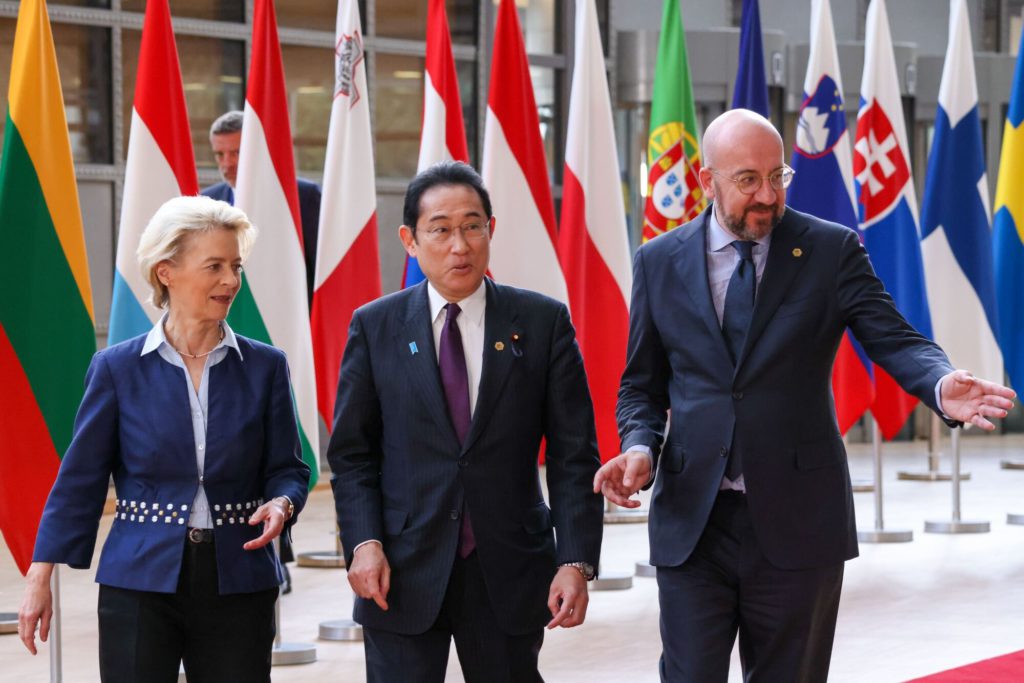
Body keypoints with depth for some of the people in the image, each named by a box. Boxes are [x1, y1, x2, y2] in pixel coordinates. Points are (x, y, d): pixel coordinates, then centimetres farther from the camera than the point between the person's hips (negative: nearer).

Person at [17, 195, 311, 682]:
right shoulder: (118, 368, 0)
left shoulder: (264, 367, 4)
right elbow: (80, 478, 3)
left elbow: (287, 469, 8)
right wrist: (40, 577, 0)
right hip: (140, 583, -1)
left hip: (238, 585, 1)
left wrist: (281, 505, -15)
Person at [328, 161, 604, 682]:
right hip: (403, 575, 0)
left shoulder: (543, 322, 1)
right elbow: (351, 452, 5)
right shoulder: (375, 327, 4)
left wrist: (576, 561, -8)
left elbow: (573, 454, 0)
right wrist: (363, 543, -9)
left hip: (509, 574, 0)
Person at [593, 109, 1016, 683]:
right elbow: (642, 384, 12)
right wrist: (640, 447, -9)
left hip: (797, 522, -1)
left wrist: (942, 385, -30)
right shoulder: (659, 262, 6)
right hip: (691, 520, 1)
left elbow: (896, 340, -8)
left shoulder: (832, 250, 1)